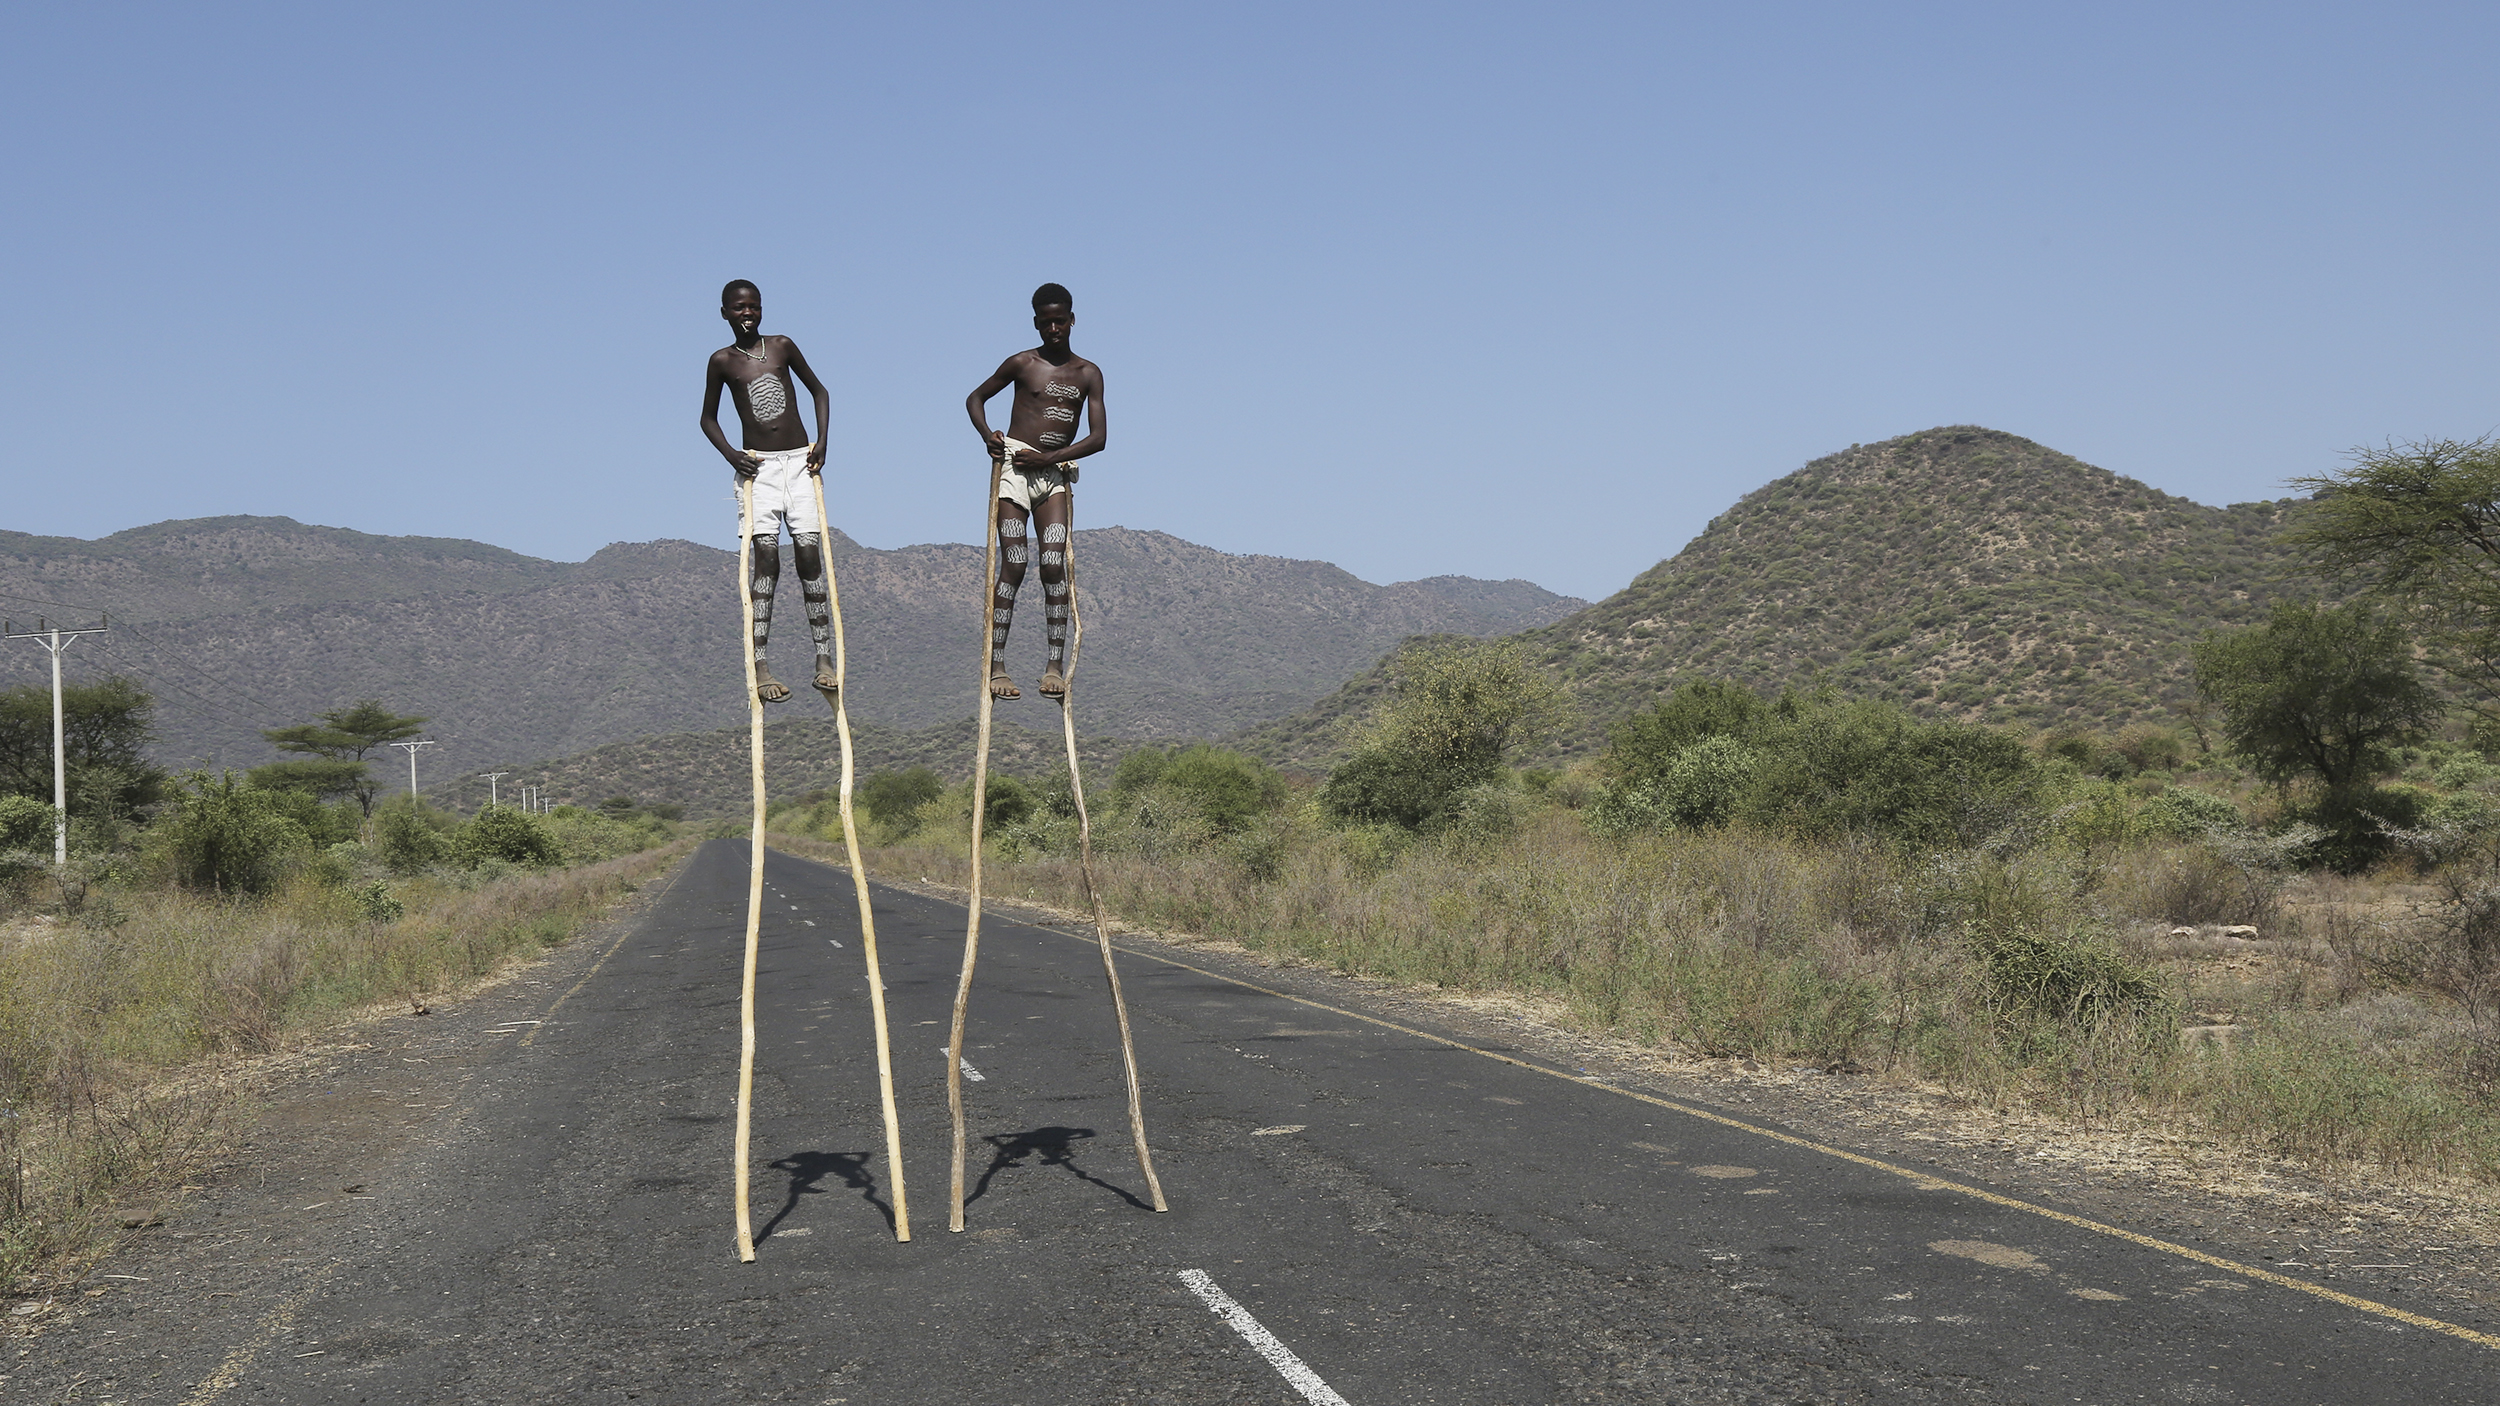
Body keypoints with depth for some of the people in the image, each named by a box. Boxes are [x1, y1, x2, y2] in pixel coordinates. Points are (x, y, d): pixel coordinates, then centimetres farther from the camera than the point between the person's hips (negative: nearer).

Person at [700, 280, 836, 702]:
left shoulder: (782, 347, 6)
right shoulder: (722, 361, 3)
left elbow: (818, 390, 16)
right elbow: (708, 418, 12)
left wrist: (821, 441, 3)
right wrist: (729, 454, -6)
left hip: (799, 461, 2)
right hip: (758, 466, -1)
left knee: (809, 554, -4)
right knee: (766, 556, -11)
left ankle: (824, 660, -3)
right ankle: (759, 666, -11)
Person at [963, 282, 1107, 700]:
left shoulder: (1088, 374, 8)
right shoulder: (1021, 364, 4)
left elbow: (1097, 438, 2)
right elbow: (975, 398, 16)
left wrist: (1047, 458, -9)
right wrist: (987, 435, -4)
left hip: (1054, 473, 2)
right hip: (1014, 467, -2)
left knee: (1054, 566, -9)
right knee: (1013, 566, -9)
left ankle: (1056, 666, -10)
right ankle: (996, 668, -9)